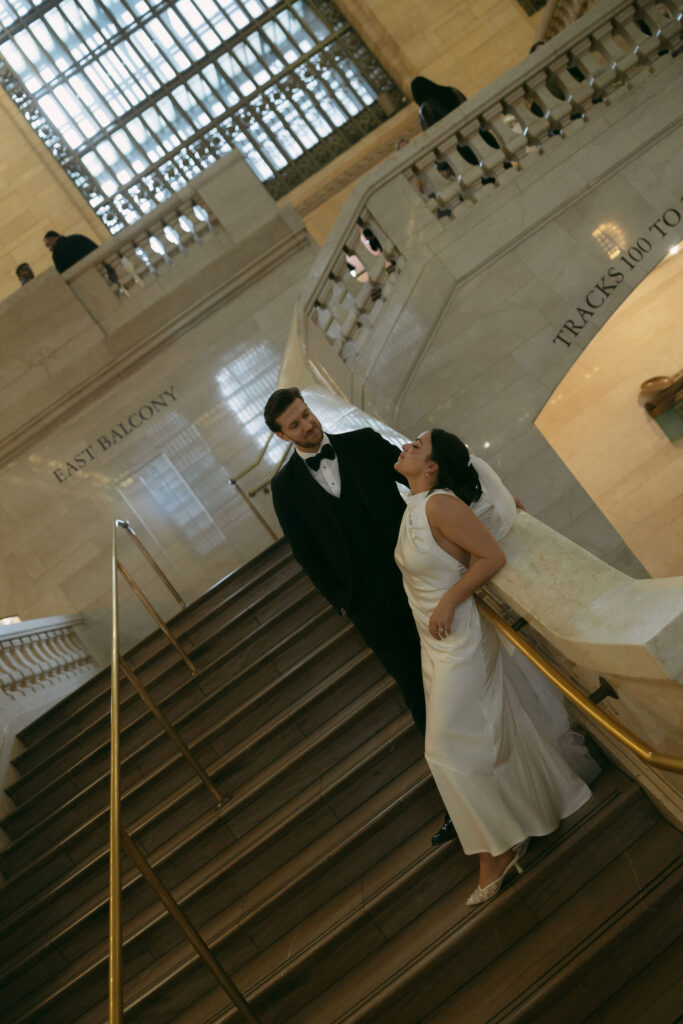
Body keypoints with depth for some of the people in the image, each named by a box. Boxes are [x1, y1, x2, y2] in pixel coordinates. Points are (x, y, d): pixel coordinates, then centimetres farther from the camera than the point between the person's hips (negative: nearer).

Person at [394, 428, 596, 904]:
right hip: (436, 646, 8)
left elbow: (493, 556, -20)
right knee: (497, 734, 19)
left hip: (459, 642, -8)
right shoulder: (413, 509, 6)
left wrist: (448, 602, -20)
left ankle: (499, 850, 19)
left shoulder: (440, 504, -21)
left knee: (447, 748, -1)